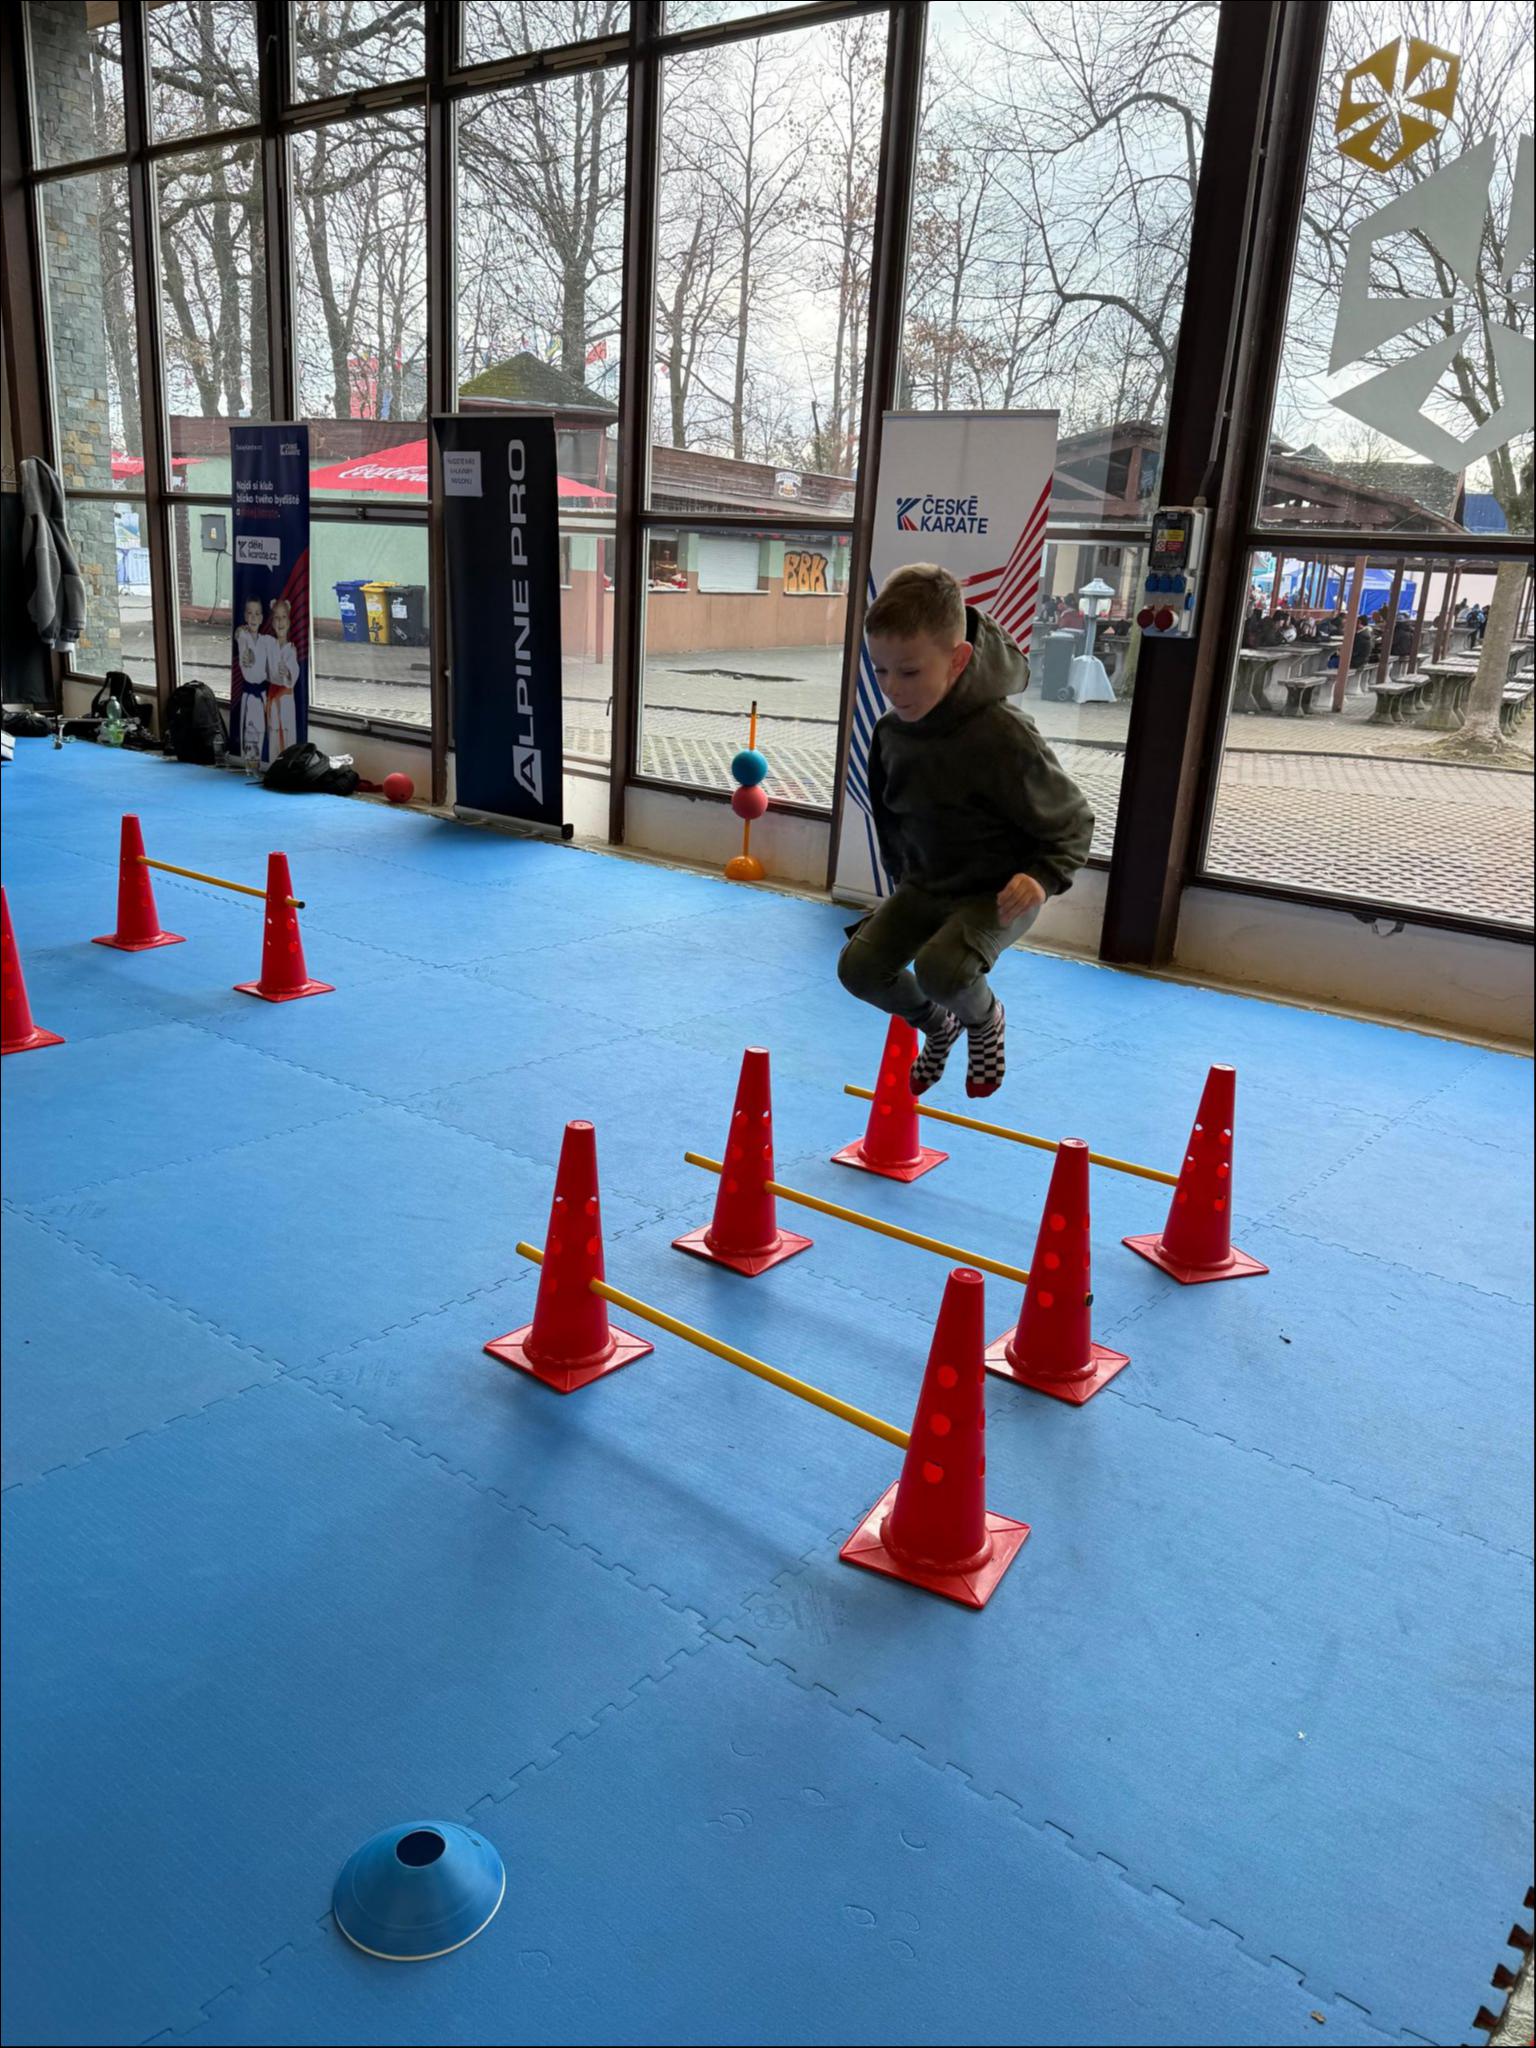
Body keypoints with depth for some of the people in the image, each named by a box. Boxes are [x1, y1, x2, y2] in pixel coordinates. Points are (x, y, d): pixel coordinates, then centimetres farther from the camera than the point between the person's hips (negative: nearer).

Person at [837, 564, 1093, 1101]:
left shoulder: (1002, 736, -27)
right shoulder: (890, 732, -8)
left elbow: (1072, 821, -14)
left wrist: (1042, 876, -29)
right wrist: (903, 876, 14)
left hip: (999, 894, -6)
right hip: (926, 885, 7)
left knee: (940, 967, -31)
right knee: (860, 966, -8)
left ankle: (983, 1020, 7)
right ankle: (937, 1026, 22)